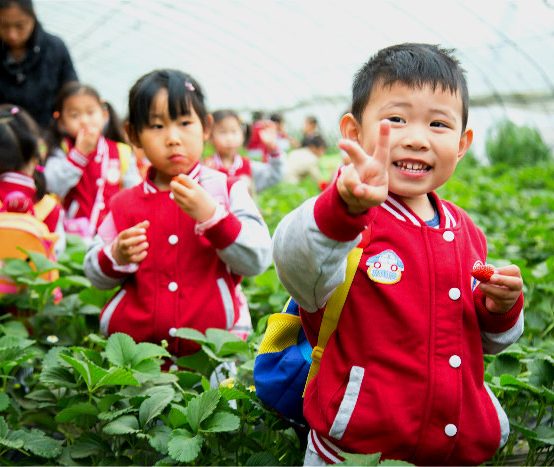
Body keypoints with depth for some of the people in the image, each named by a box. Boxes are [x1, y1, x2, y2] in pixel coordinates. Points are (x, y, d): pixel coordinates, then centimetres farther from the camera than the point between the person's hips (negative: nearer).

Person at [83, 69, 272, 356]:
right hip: (133, 342, 1)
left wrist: (211, 216, -17)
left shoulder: (227, 191, 3)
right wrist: (116, 258, -7)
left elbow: (257, 261, -7)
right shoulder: (124, 204, 8)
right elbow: (96, 277, 14)